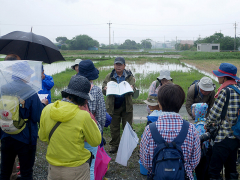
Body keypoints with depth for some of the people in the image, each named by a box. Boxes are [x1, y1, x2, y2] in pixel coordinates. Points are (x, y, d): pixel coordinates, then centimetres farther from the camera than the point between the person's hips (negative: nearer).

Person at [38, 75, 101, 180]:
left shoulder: (47, 110, -10)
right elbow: (96, 141, -9)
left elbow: (42, 137, 4)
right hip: (77, 171, -4)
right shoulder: (83, 116, -23)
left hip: (53, 168, 4)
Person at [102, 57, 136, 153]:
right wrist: (105, 89, -25)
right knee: (114, 127, 10)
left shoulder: (129, 77, 5)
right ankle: (114, 145, 24)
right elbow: (103, 90, -1)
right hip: (113, 106, 0)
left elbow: (133, 90, -4)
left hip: (127, 106, 0)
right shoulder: (109, 77, 4)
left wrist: (131, 89, -28)